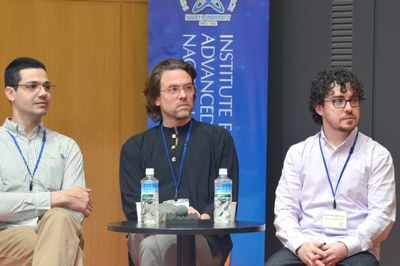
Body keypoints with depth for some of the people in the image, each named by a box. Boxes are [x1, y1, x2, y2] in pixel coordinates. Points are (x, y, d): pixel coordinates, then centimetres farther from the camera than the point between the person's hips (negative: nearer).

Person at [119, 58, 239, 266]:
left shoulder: (218, 139, 15)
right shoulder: (134, 147, 19)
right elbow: (132, 207, 7)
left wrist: (202, 219, -16)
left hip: (205, 241, -1)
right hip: (148, 233, 1)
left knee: (158, 242, -35)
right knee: (151, 245, -37)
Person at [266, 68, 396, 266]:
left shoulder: (377, 155, 7)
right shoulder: (298, 153, 13)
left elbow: (382, 214, -1)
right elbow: (285, 210, 7)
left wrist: (346, 247, -16)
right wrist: (300, 245, -13)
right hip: (305, 248, 1)